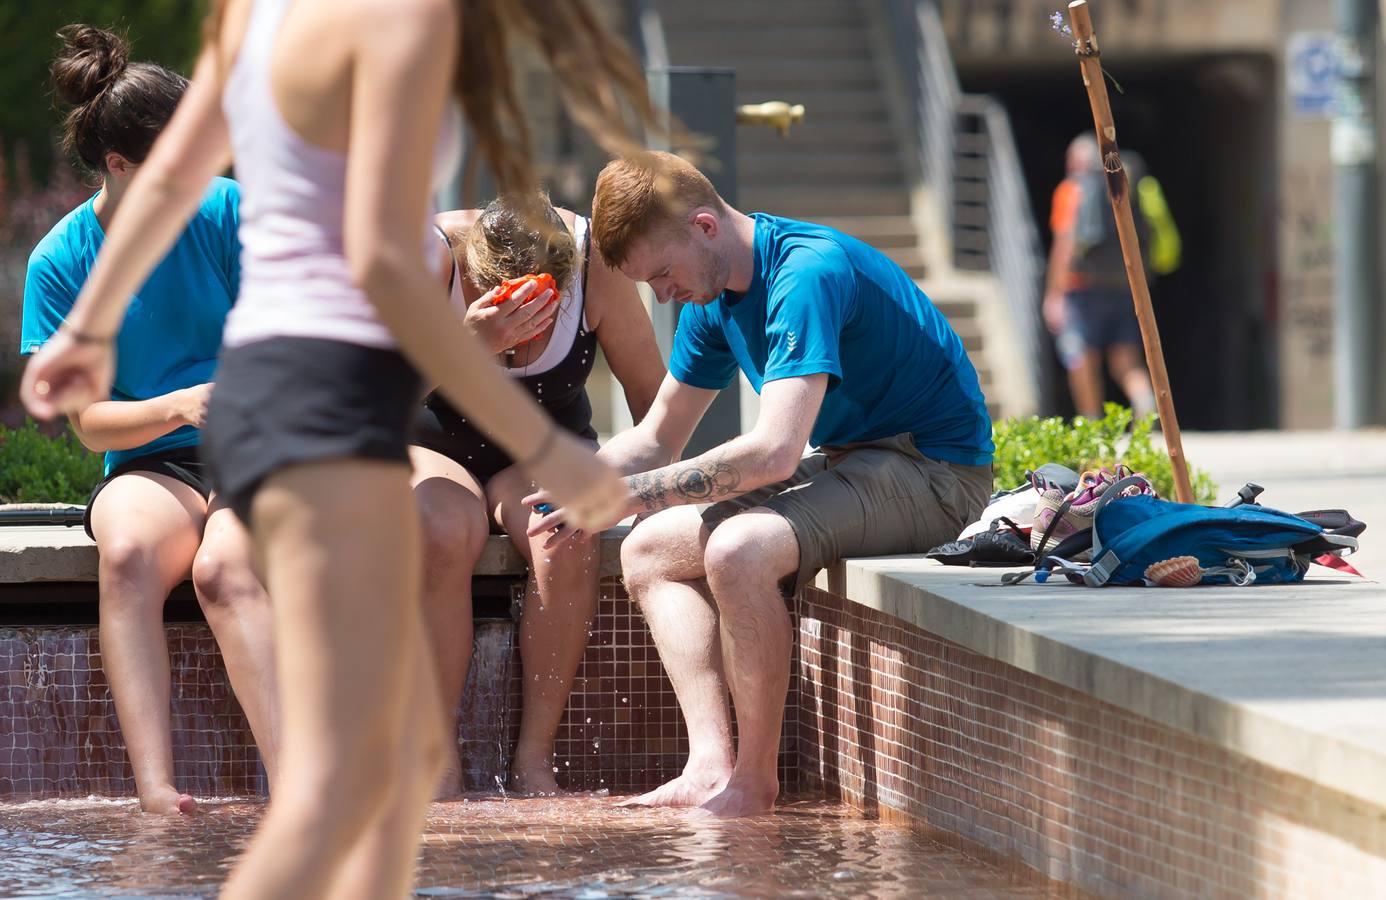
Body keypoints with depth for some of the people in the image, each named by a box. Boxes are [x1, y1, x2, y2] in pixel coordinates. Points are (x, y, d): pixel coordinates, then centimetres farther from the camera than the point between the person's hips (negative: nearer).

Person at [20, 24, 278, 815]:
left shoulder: (227, 211, 1)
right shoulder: (62, 261, 2)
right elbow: (90, 420, -1)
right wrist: (177, 407, -20)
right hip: (149, 465, 1)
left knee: (222, 566, -35)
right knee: (127, 551, -36)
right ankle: (155, 792, -47)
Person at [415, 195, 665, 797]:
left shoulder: (594, 263, -19)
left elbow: (652, 396, -6)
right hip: (431, 448, -2)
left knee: (568, 543, -33)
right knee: (446, 534, -37)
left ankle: (534, 758, -22)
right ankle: (438, 763, -28)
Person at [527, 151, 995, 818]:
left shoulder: (807, 275, -25)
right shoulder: (714, 295, 5)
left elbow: (773, 452, -34)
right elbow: (657, 437, 16)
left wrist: (627, 496, -30)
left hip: (935, 469, -10)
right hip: (848, 460, 10)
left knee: (738, 549, -32)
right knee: (647, 551, 3)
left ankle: (755, 780, -20)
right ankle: (712, 763, -13)